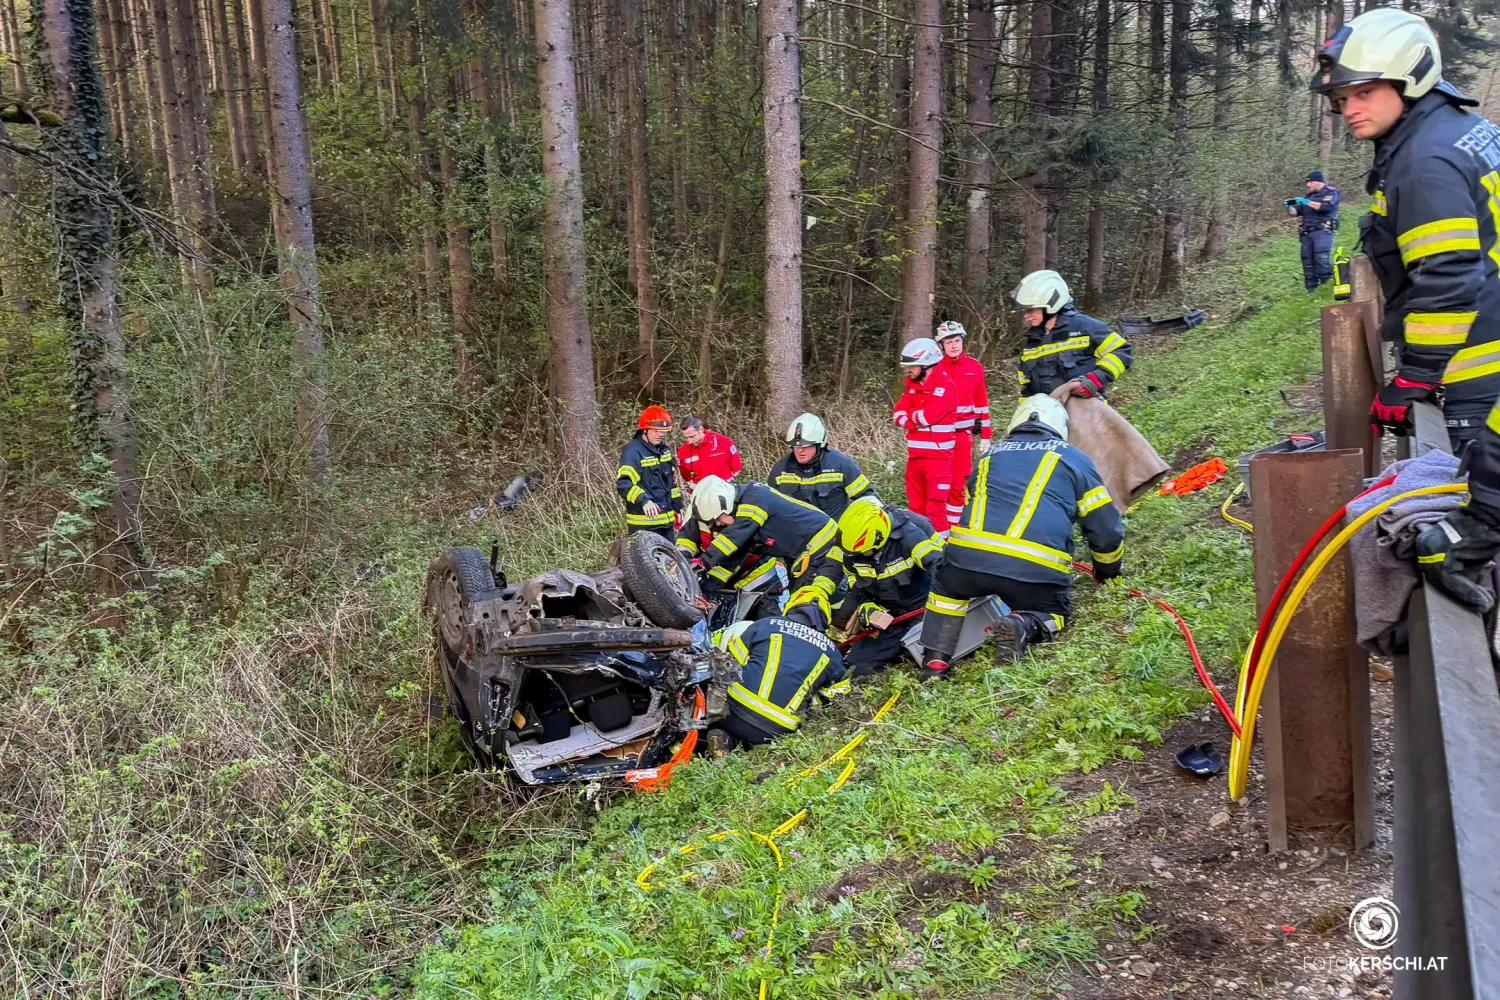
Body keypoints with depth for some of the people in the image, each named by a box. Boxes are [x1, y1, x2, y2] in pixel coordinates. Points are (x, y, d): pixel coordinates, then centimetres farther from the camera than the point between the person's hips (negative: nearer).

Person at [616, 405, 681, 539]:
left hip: (667, 520, 9)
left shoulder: (664, 450, 14)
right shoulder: (633, 451, -14)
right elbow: (623, 484, -26)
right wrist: (643, 501, -40)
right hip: (644, 524, -9)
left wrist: (677, 507, 22)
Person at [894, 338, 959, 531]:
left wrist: (912, 415, -2)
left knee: (935, 508, -9)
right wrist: (913, 422, -13)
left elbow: (927, 416, -22)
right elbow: (899, 413, 7)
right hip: (915, 455, 8)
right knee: (916, 506, 15)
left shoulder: (945, 386, -12)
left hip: (937, 457, -8)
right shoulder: (913, 385, 13)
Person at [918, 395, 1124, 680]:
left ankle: (934, 663, 13)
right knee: (1052, 614, 26)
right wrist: (1108, 567, 39)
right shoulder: (1074, 458, 19)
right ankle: (1023, 627, -7)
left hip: (968, 556, 2)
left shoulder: (991, 455, 28)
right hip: (1036, 569, -2)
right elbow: (1106, 527, 20)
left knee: (947, 587, 32)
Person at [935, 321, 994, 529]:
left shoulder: (974, 367, 4)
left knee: (958, 485, 4)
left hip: (963, 435, 1)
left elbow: (982, 403, 8)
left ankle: (953, 528, 14)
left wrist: (985, 435, 6)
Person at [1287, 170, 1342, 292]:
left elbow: (1326, 206, -16)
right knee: (1307, 261, 4)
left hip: (1322, 231, -6)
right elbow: (1296, 211, 19)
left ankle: (1327, 281, -7)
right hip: (1307, 233, 7)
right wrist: (1289, 208, -3)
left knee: (1322, 258, -22)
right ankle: (1311, 289, 11)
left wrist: (1307, 202, -16)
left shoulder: (1331, 192, 3)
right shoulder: (1310, 195, 22)